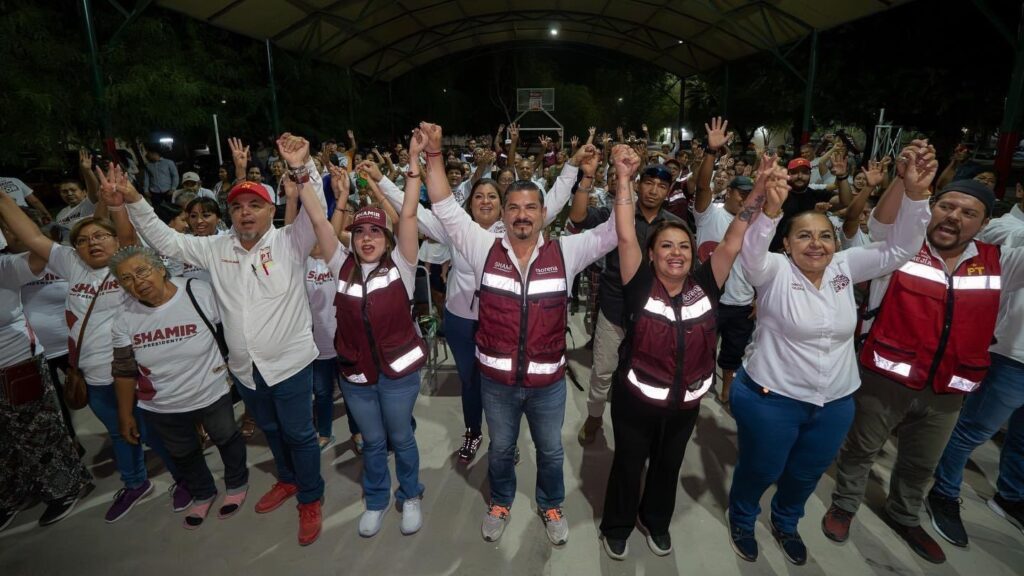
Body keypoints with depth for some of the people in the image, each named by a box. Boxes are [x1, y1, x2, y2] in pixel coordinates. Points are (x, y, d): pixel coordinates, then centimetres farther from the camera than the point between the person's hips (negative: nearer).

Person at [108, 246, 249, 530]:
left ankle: (236, 484, 49)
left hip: (212, 393, -3)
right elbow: (124, 371, -2)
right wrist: (125, 414, 4)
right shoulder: (124, 316, -12)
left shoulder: (199, 292, -23)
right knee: (183, 454, 25)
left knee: (226, 439, 20)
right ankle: (202, 494, 53)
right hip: (161, 407, 3)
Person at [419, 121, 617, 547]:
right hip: (496, 379, 0)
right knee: (501, 448, 24)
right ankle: (500, 501, 51)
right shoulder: (485, 249, -7)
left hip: (548, 380, 0)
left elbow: (615, 230, -10)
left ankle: (551, 505, 50)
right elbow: (445, 209, -9)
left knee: (551, 451, 23)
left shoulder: (565, 253, -7)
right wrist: (433, 154, -17)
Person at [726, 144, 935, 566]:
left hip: (835, 402, 5)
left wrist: (915, 194, -21)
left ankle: (785, 522, 53)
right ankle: (741, 519, 45)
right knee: (759, 470, 16)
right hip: (771, 399, -5)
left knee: (806, 474, 25)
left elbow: (899, 248, -6)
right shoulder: (774, 272, -16)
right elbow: (751, 252, -36)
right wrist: (771, 209, -55)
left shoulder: (845, 267, -2)